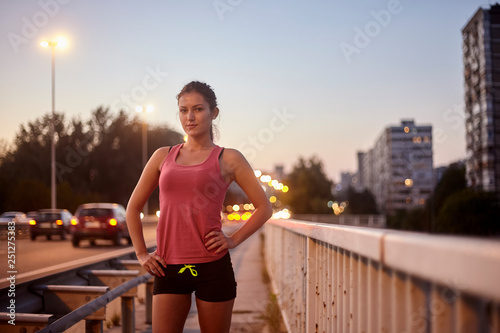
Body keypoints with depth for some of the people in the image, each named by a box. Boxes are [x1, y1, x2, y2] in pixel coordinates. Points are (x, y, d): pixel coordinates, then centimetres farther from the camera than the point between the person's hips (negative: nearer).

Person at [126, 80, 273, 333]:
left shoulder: (227, 159, 3)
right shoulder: (163, 156, 10)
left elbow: (264, 208, 6)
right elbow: (133, 207, 17)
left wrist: (234, 240, -4)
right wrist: (141, 254, 9)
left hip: (213, 266, -2)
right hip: (170, 267, 2)